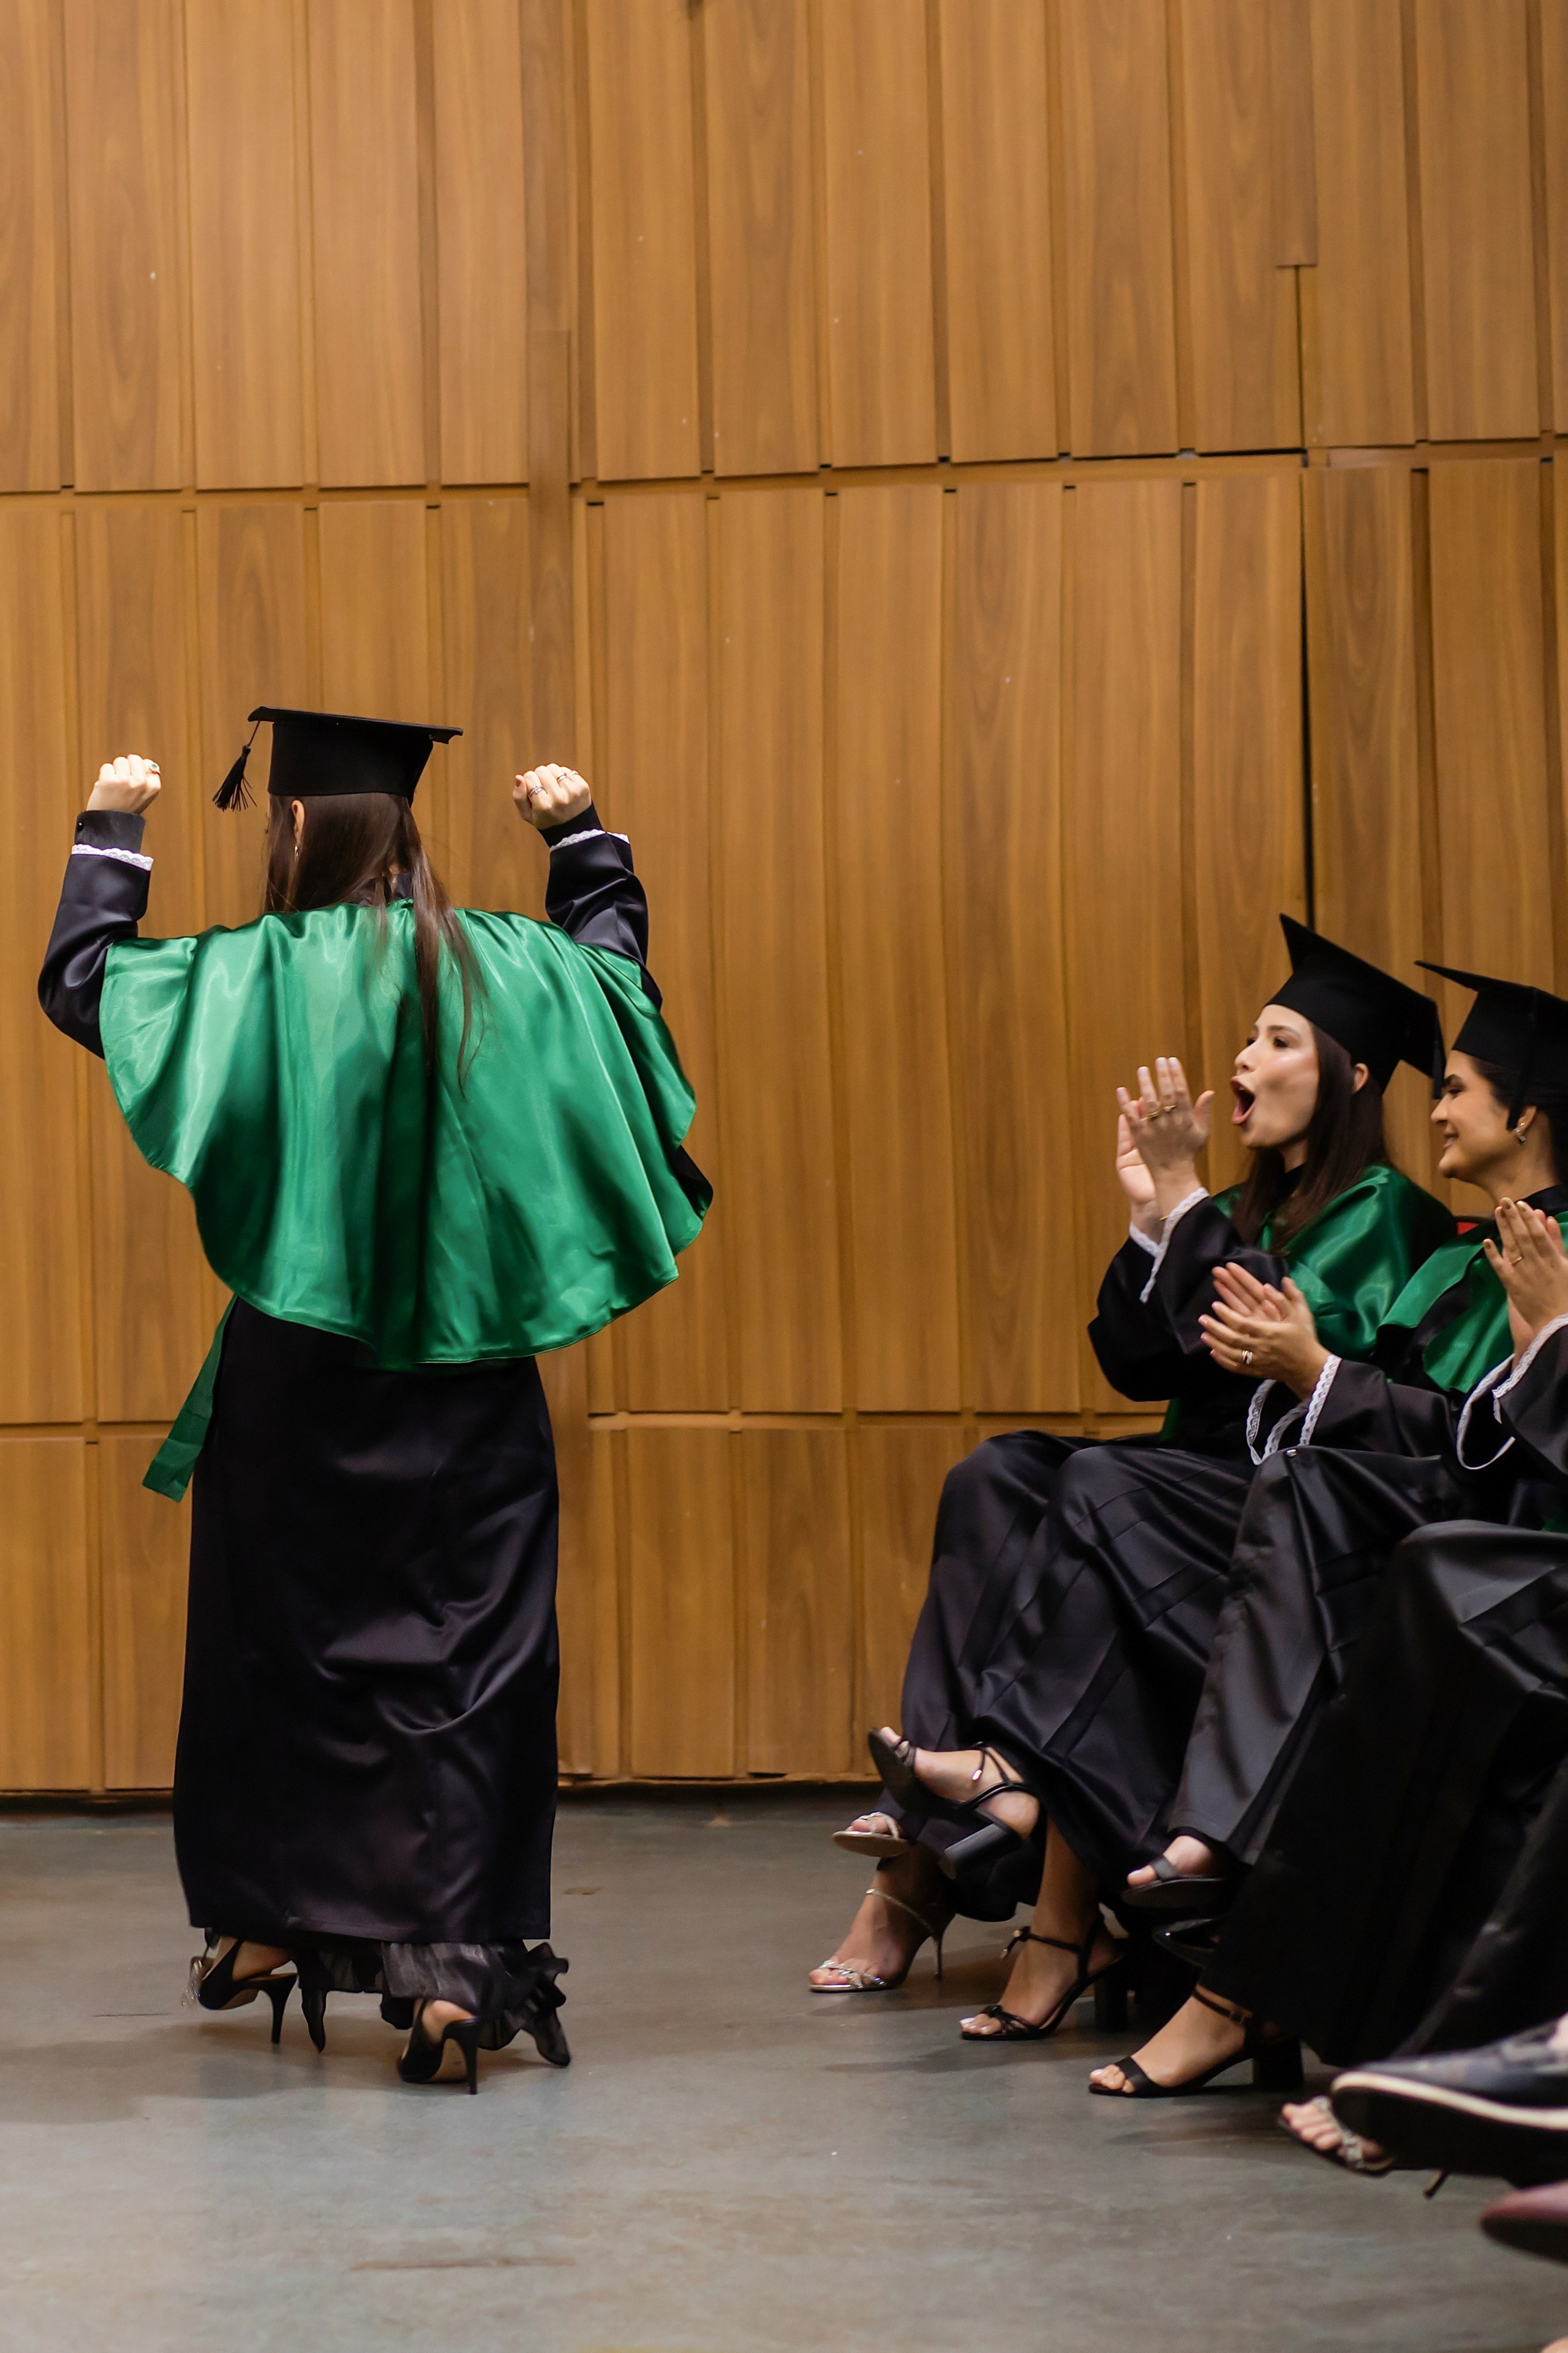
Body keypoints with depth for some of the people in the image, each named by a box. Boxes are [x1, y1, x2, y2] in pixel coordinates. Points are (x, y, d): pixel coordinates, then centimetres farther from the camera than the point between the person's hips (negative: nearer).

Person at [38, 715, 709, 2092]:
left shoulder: (256, 977, -10)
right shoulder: (509, 968, 2)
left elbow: (80, 979, 1)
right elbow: (617, 957, 23)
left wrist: (112, 830, 12)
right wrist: (582, 832, 34)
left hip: (299, 1379, -2)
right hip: (472, 1393, 2)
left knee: (279, 1652, 15)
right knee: (468, 1668, 2)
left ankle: (266, 1925, 30)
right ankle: (458, 1968, -4)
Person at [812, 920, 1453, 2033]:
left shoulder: (1381, 1209, -3)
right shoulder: (1245, 1210, 20)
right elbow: (1135, 1364, 10)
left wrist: (1186, 1198, -15)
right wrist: (1151, 1212, -1)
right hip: (1204, 1477, 7)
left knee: (1102, 1493, -32)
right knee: (999, 1475, -18)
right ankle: (925, 1855, -31)